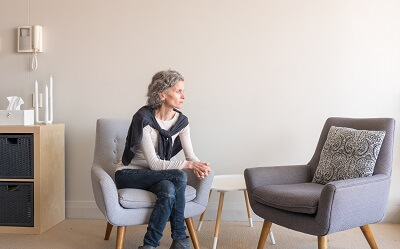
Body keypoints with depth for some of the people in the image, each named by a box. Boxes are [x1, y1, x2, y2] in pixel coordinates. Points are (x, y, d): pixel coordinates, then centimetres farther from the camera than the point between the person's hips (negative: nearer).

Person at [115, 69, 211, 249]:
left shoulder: (181, 121, -3)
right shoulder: (143, 118, -22)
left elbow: (191, 156, -10)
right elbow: (153, 163, -25)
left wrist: (198, 166, -34)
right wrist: (188, 165, -36)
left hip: (159, 175, 5)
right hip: (129, 174, -5)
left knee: (169, 191, -32)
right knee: (178, 176, -30)